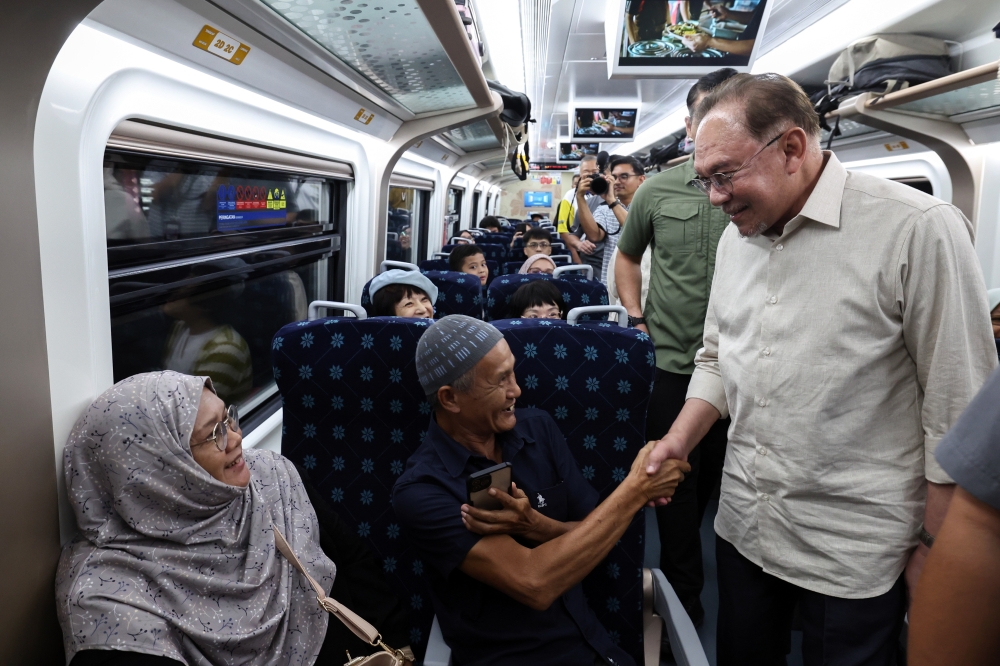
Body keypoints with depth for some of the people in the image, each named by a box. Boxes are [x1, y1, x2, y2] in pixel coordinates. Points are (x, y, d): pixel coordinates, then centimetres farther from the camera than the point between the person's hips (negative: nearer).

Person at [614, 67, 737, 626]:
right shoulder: (657, 191, 2)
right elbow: (627, 257, 17)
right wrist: (636, 318, 5)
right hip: (671, 360, 1)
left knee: (717, 472, 16)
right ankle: (684, 591, 30)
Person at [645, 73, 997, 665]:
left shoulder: (919, 230, -17)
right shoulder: (736, 237, 4)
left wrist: (935, 548, -9)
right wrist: (680, 439, -1)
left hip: (855, 552, -5)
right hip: (743, 524, 6)